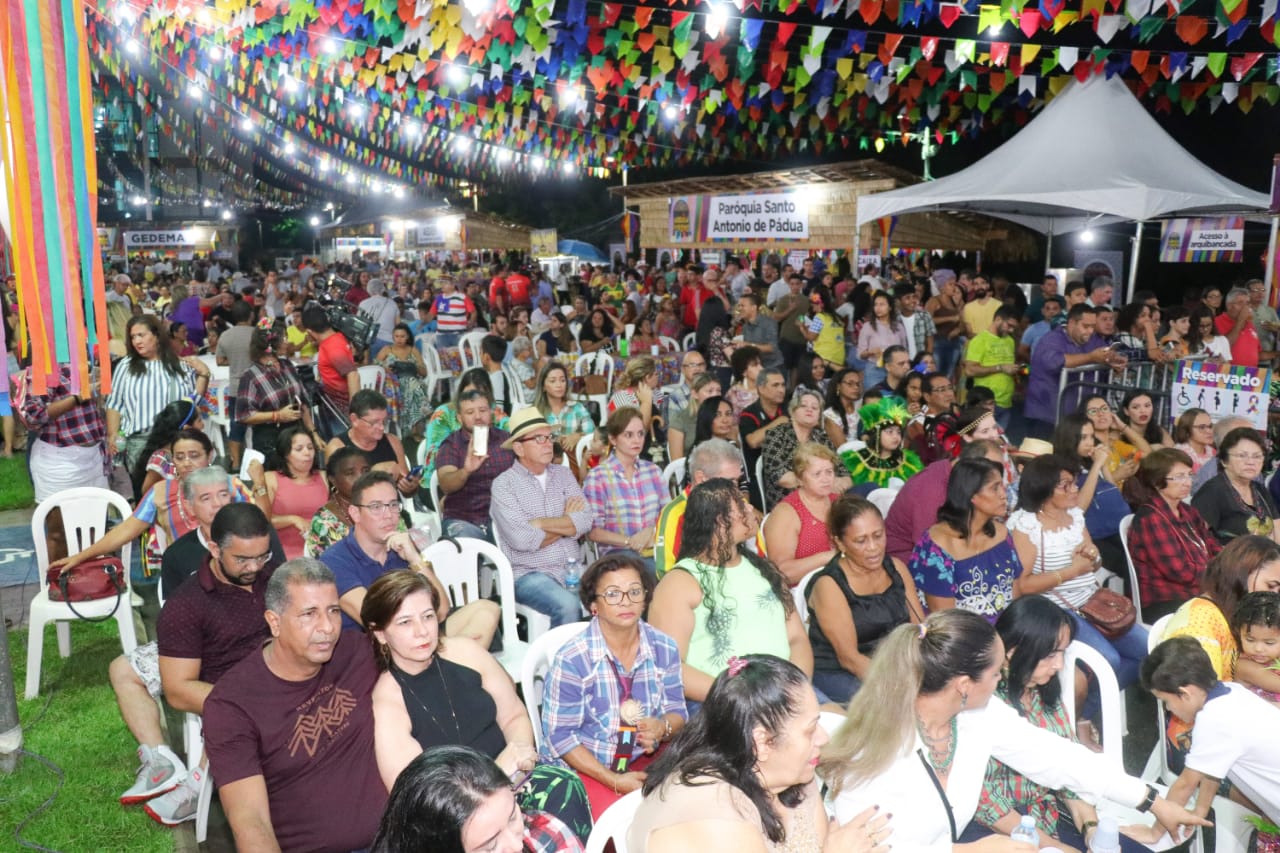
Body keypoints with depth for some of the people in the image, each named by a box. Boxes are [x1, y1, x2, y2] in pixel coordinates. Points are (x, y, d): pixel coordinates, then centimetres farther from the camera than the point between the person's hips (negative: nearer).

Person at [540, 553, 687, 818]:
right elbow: (559, 736, -12)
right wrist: (614, 781, -18)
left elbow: (677, 711, 7)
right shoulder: (571, 659, -16)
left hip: (645, 758, 5)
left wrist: (663, 727, -19)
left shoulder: (664, 649, -2)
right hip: (583, 766, -5)